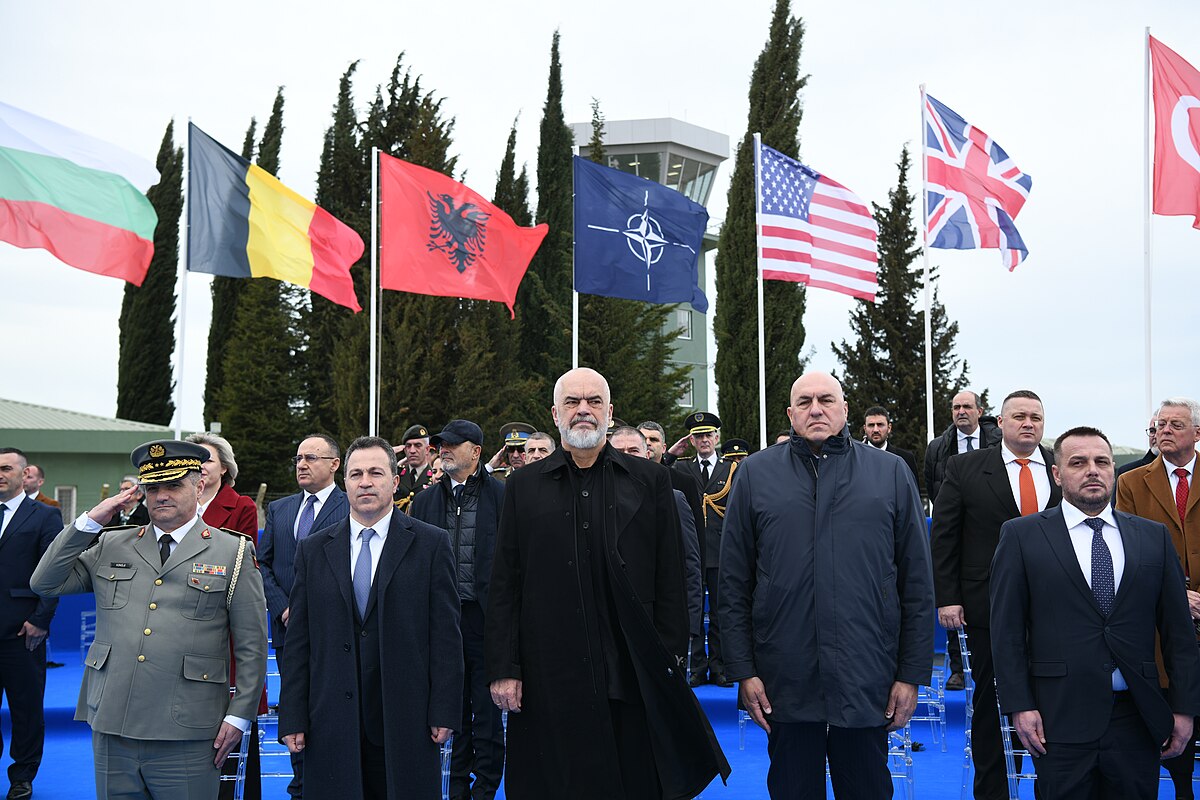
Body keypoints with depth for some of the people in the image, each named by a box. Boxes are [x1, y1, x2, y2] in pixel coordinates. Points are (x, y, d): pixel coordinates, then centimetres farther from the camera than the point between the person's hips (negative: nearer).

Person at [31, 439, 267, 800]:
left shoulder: (234, 552, 3)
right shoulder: (111, 546, 14)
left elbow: (252, 646, 2)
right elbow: (45, 583, 9)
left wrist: (239, 716, -4)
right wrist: (89, 522, 2)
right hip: (111, 729, 3)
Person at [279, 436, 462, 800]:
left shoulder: (431, 544, 2)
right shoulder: (314, 550, 9)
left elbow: (445, 634, -1)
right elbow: (298, 641, 8)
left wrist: (444, 712, -6)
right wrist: (293, 717, 2)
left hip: (406, 724, -2)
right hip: (332, 726, 2)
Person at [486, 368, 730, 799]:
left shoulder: (650, 481, 8)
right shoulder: (524, 486, 8)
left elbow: (670, 581, 6)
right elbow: (504, 587, 5)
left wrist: (671, 661, -1)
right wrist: (503, 668, -1)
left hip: (634, 678, 0)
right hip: (549, 680, 0)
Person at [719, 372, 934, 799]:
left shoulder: (891, 472, 4)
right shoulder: (756, 473, 4)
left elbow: (917, 584, 4)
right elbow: (734, 584, 4)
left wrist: (912, 674, 1)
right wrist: (743, 670, -2)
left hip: (868, 681, 0)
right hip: (785, 683, 0)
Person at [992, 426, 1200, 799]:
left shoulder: (1154, 536, 10)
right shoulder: (1022, 535, 2)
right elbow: (1006, 629, -1)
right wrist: (1019, 706, -8)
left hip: (1138, 720, 3)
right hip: (1060, 718, -2)